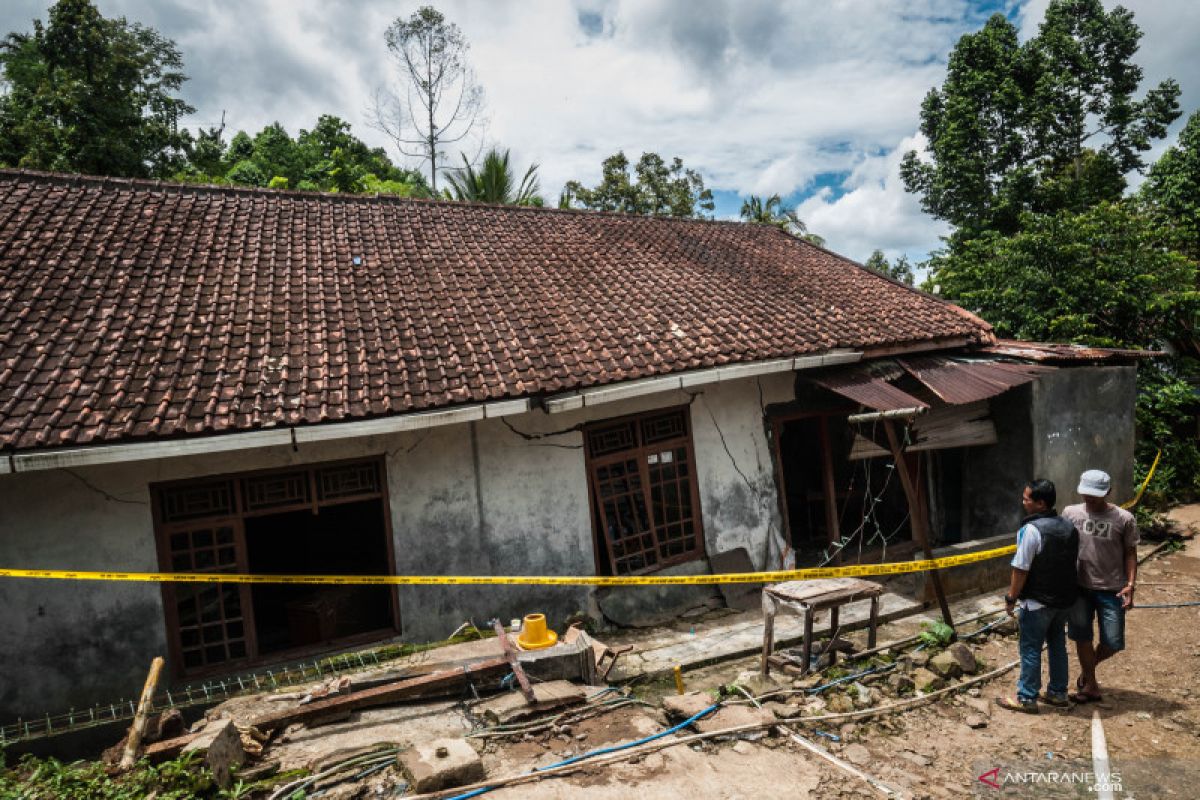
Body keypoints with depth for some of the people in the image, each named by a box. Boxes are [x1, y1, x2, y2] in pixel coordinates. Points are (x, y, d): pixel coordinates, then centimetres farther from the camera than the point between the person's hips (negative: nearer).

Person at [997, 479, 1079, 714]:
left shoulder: (1032, 529, -22)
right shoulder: (1069, 527, 3)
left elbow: (1021, 569, -20)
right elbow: (1072, 561, 12)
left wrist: (1011, 598, -10)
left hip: (1037, 602, -8)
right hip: (1064, 599, 8)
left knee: (1031, 650, 3)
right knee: (1058, 645, 19)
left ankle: (1026, 698, 11)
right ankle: (1057, 693, 30)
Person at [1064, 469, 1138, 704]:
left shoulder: (1124, 519, -7)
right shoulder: (1070, 513, -2)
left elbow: (1130, 553, 0)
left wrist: (1130, 585, -9)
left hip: (1111, 589, -1)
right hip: (1079, 587, 1)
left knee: (1113, 643, 2)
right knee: (1082, 638, 7)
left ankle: (1086, 669, 31)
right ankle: (1090, 685, 25)